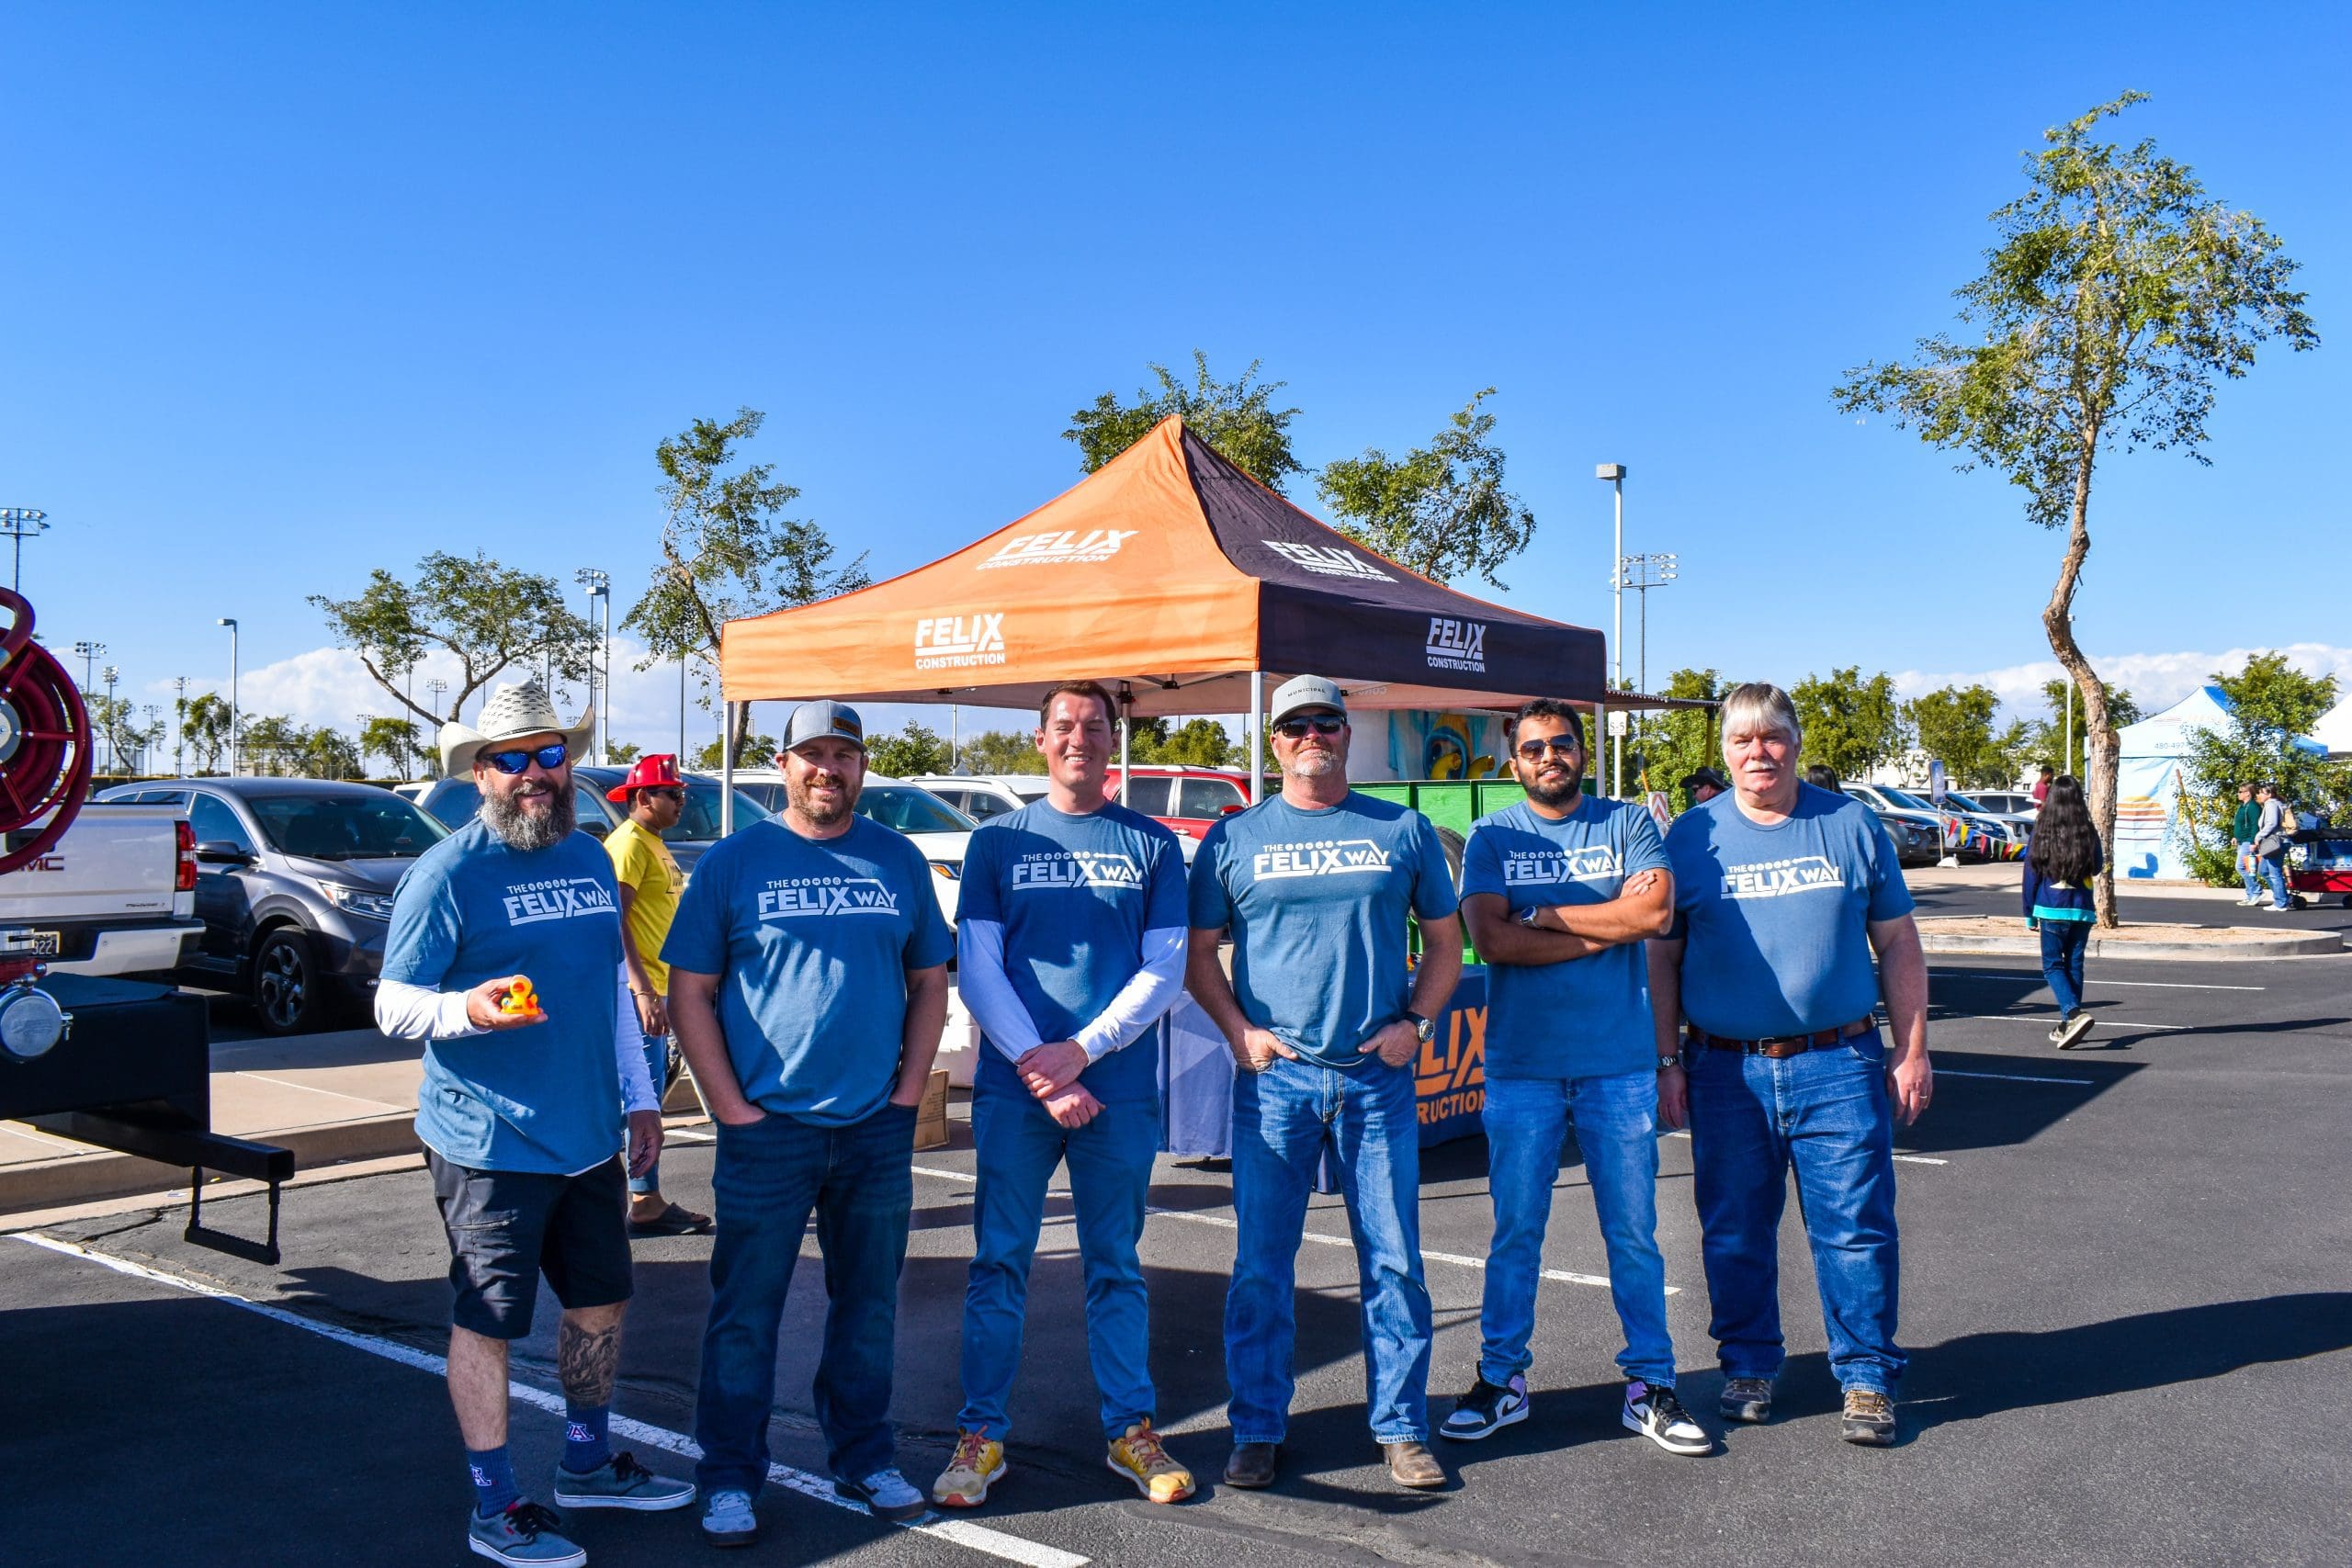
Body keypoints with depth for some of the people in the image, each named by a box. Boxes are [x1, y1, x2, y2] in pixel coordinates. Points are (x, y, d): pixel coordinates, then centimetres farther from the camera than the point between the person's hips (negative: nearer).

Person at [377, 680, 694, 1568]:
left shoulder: (590, 860, 9)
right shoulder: (449, 873, -11)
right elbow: (392, 1004, -12)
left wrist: (637, 1097, 15)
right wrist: (468, 1009, -32)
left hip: (588, 1137, 7)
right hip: (489, 1147, -7)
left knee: (601, 1300, 18)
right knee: (488, 1322, 4)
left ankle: (587, 1463, 37)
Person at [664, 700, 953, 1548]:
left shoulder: (900, 861, 7)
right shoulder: (734, 860, -1)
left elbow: (929, 982, 12)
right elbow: (689, 994, -2)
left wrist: (908, 1092, 2)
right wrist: (733, 1107, -9)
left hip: (877, 1128, 3)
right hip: (767, 1128, -2)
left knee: (867, 1303, 13)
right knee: (746, 1310, 5)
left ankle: (864, 1459, 29)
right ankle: (729, 1478, 20)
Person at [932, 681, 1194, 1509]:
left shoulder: (1153, 844, 6)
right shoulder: (998, 841, 6)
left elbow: (1165, 971, 0)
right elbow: (977, 969, 0)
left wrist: (1080, 1050, -11)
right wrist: (1036, 1068, -11)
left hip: (1119, 1089, 0)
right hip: (1013, 1088, 0)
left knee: (1115, 1265, 9)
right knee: (999, 1264, 4)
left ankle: (1129, 1429, 19)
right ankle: (982, 1434, 14)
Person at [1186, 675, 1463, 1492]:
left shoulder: (1403, 831, 8)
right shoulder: (1234, 838, 6)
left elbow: (1444, 940, 14)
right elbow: (1198, 953, 9)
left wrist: (1416, 1021, 0)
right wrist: (1239, 1030, -4)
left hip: (1378, 1077, 1)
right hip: (1274, 1078, 0)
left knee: (1394, 1262, 5)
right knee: (1261, 1265, 4)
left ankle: (1402, 1429, 19)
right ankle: (1258, 1431, 17)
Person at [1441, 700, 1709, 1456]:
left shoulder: (1628, 824, 6)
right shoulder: (1491, 837, 4)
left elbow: (1656, 912, -11)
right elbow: (1492, 940, -10)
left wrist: (1543, 914, -8)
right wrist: (1604, 930, -9)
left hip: (1620, 1065, 0)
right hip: (1522, 1065, 0)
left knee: (1634, 1232, 8)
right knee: (1516, 1231, 7)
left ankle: (1650, 1385, 20)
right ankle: (1502, 1379, 20)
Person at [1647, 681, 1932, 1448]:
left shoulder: (1851, 825, 6)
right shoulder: (1691, 836, 5)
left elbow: (1898, 944, 9)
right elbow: (1662, 956, 6)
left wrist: (1911, 1049, 5)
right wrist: (1664, 1062, 2)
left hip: (1838, 1067, 0)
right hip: (1727, 1072, 1)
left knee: (1856, 1227, 2)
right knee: (1735, 1233, 9)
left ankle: (1867, 1379, 17)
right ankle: (1748, 1368, 26)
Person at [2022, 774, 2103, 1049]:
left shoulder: (2040, 833, -5)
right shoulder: (2088, 832, -1)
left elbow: (2031, 874, -2)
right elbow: (2097, 867, 13)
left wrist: (2029, 913, 5)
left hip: (2051, 909, -2)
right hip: (2082, 910, 3)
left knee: (2053, 965, 2)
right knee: (2074, 965, 11)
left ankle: (2074, 1014, -20)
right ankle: (2068, 1026, 14)